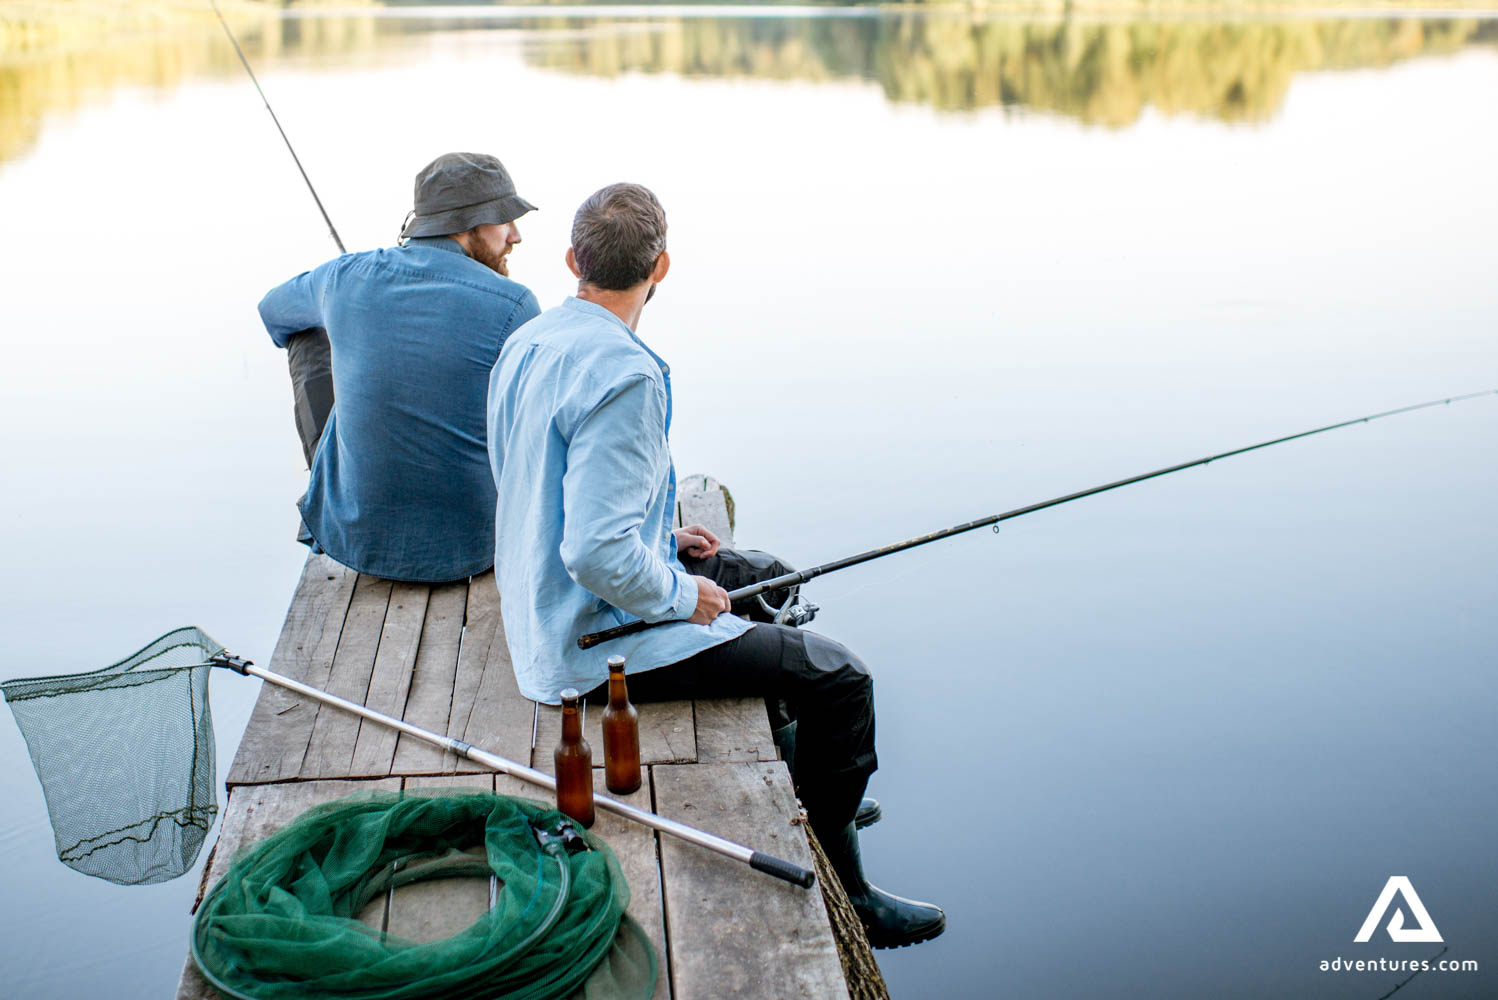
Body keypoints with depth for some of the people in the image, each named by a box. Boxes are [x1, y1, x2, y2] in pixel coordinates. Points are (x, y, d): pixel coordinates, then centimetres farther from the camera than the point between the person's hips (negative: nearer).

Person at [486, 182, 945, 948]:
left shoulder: (526, 343, 4)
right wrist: (680, 593, -14)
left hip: (545, 615, 10)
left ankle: (805, 795, 40)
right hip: (600, 641, -10)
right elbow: (598, 553, -32)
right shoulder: (623, 374, -26)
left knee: (766, 580, 26)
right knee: (837, 678, -5)